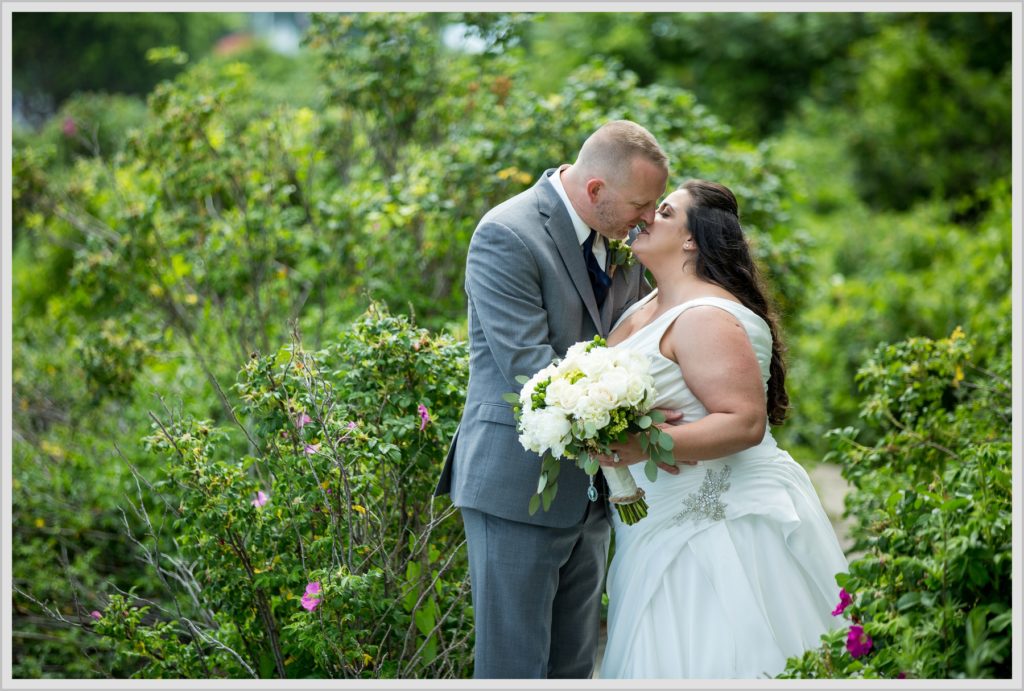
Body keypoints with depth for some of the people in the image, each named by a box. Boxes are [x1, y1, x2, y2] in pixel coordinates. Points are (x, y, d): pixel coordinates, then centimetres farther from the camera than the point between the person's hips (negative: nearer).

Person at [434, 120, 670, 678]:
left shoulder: (622, 235, 8)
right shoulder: (507, 236, -16)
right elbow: (528, 364, -23)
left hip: (589, 484, 8)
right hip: (518, 485, -7)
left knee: (574, 665, 14)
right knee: (514, 665, -1)